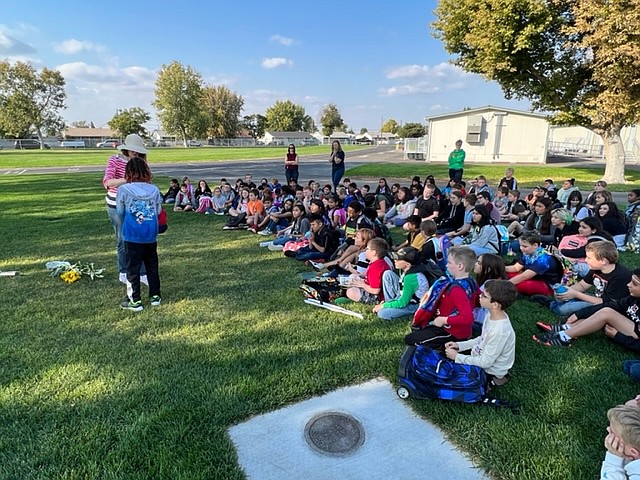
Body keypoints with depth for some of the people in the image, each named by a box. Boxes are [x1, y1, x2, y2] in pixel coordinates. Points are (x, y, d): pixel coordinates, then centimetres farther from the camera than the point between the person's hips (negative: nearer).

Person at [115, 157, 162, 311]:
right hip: (151, 236, 3)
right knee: (152, 266, 15)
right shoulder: (154, 190, -1)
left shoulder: (123, 190, -8)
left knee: (133, 268, 6)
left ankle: (135, 301, 11)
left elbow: (120, 212, 3)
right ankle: (155, 296, 23)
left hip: (132, 236, -3)